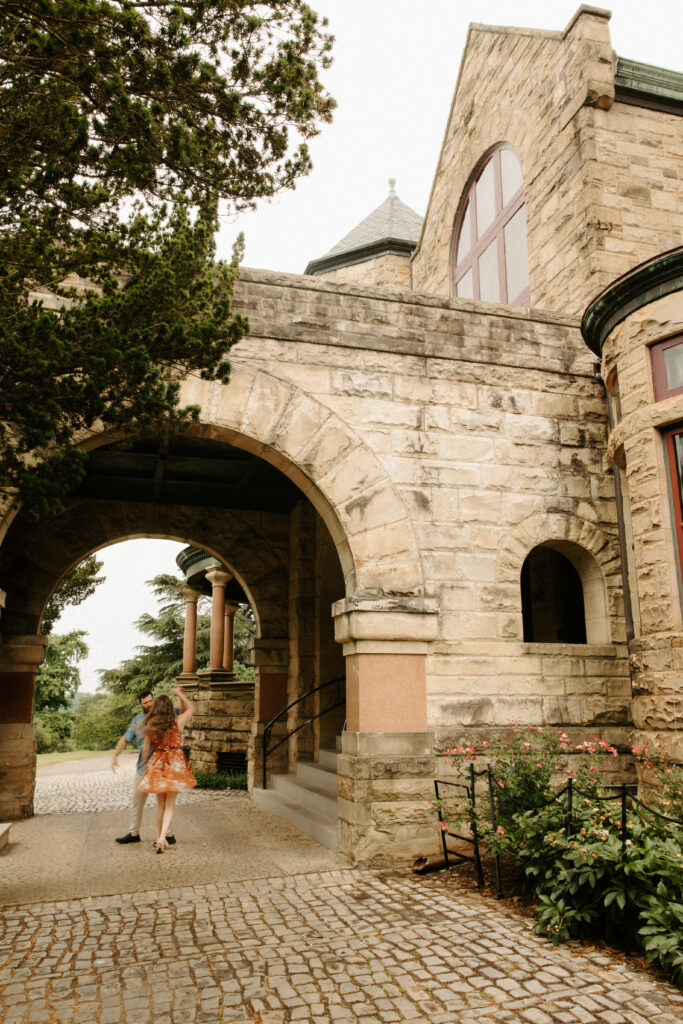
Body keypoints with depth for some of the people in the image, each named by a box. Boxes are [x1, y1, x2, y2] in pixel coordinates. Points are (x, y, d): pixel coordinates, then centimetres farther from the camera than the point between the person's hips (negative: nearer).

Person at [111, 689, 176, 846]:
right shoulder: (137, 720, 10)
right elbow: (125, 739, 12)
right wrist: (115, 755, -3)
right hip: (143, 767, 6)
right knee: (136, 799, 16)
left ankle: (169, 835, 10)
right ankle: (134, 833, 32)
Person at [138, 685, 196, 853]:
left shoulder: (150, 726, -4)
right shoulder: (178, 722, -8)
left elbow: (146, 749, 3)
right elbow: (190, 709, 12)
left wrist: (147, 764, 19)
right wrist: (180, 694, 21)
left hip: (156, 764, 2)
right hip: (175, 764, -2)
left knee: (160, 803, 17)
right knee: (170, 803, 6)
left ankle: (159, 838, 25)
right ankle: (162, 838, -9)